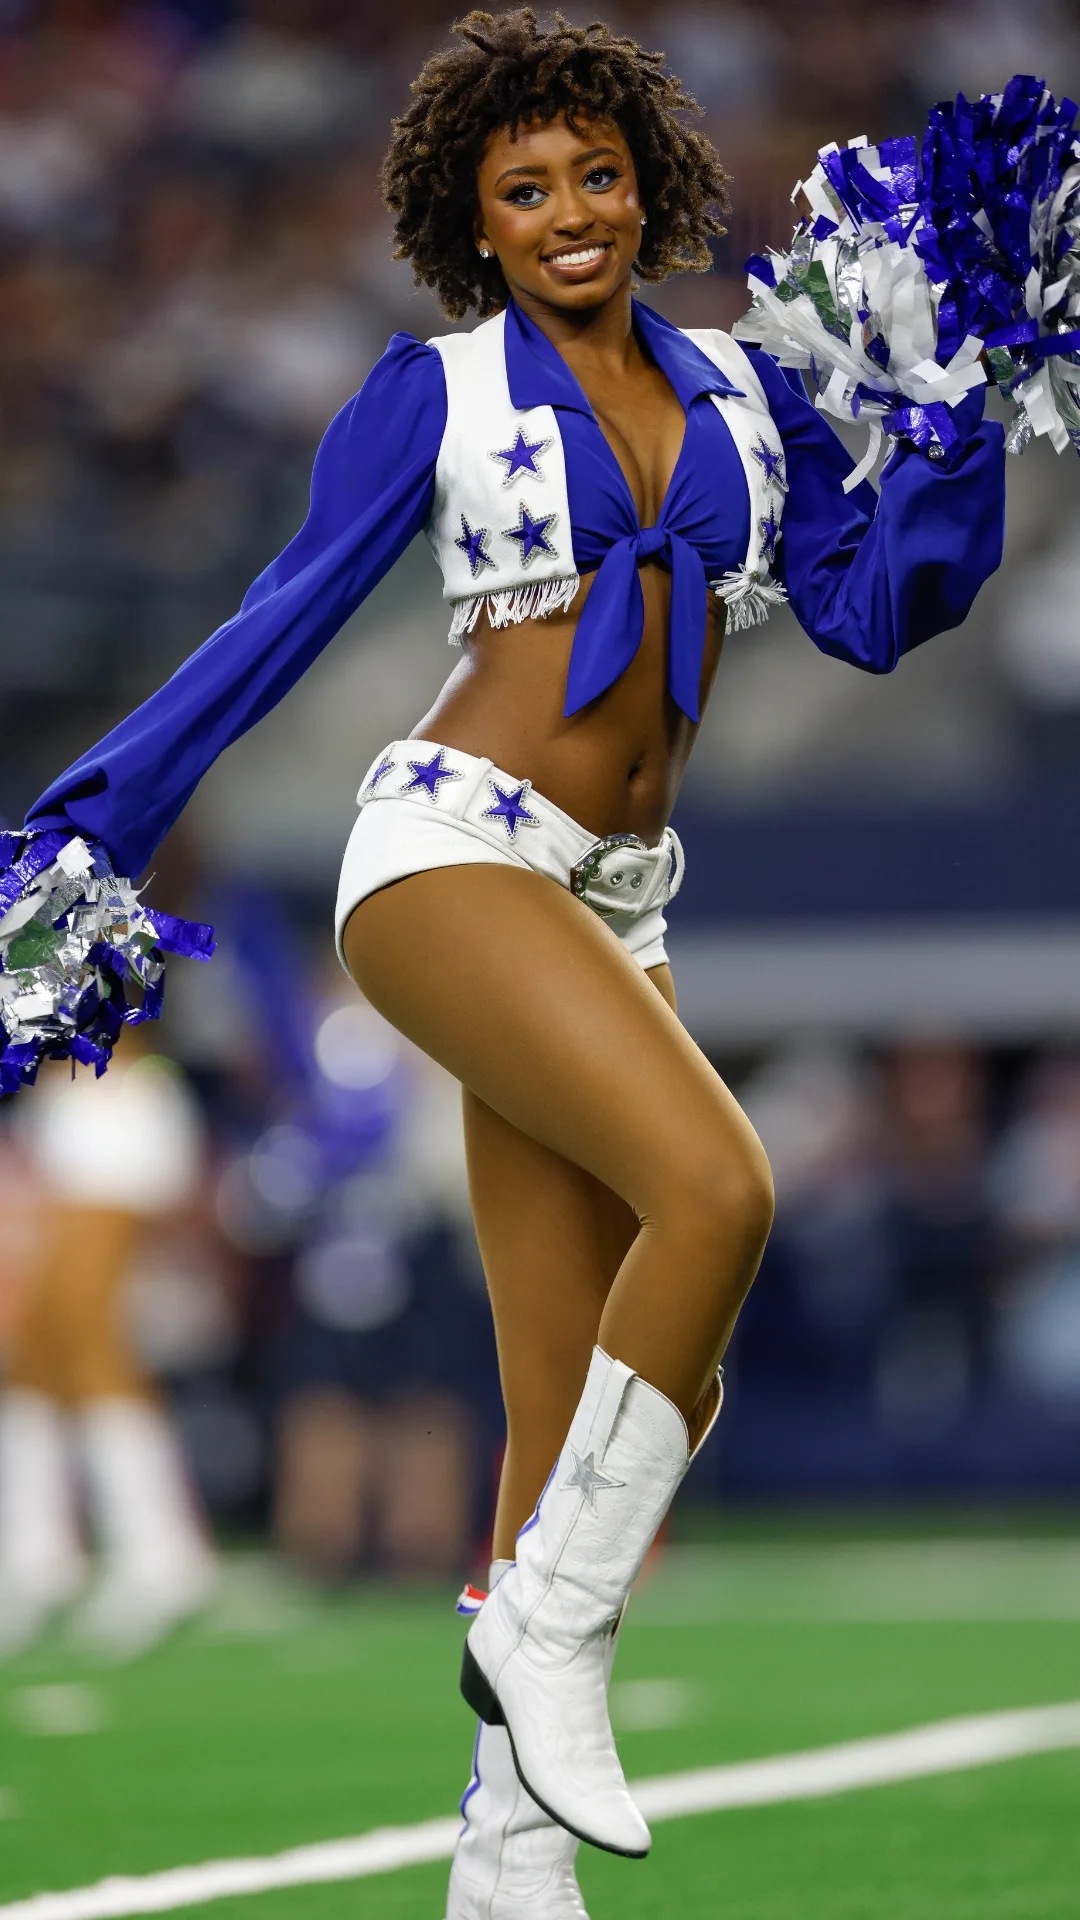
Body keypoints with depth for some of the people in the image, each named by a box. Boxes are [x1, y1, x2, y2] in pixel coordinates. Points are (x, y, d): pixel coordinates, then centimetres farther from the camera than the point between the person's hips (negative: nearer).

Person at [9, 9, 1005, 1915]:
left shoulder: (741, 391, 15)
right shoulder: (434, 395, 4)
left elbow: (872, 607, 14)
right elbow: (286, 616, 7)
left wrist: (965, 426, 3)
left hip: (614, 904, 5)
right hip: (451, 849, -5)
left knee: (587, 1423, 0)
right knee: (717, 1188, -29)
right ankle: (546, 1635, -17)